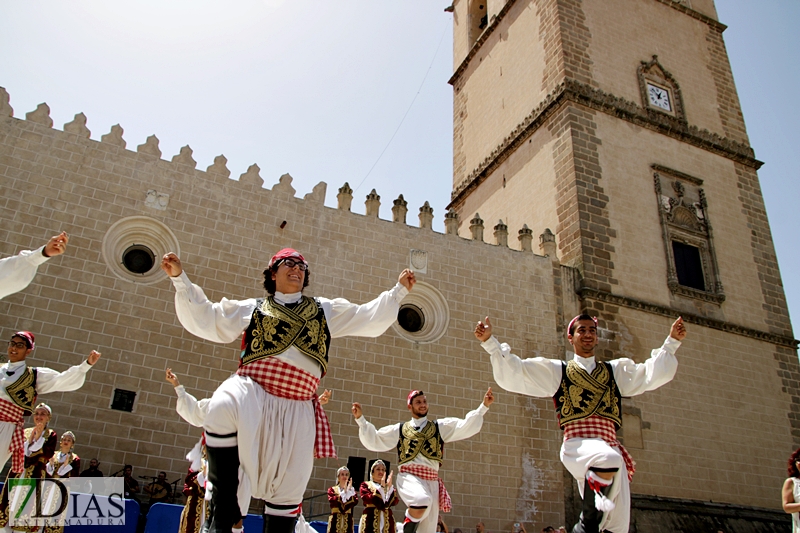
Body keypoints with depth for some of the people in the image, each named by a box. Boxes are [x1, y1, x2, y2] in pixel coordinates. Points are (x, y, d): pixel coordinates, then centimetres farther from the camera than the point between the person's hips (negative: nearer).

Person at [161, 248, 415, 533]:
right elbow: (204, 320, 14)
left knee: (289, 486, 1)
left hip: (297, 407, 2)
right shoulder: (252, 308, 18)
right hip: (251, 391, -2)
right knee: (222, 408, -36)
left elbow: (368, 319, 18)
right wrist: (180, 279, 8)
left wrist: (398, 290, 9)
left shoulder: (326, 310, 22)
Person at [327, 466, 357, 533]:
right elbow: (331, 500, -11)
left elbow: (355, 501, -4)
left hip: (347, 521, 2)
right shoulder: (332, 489, 10)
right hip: (335, 520, -1)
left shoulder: (352, 490, 15)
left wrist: (349, 490, -9)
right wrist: (344, 492, -10)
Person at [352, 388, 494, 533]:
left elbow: (466, 426, 7)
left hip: (431, 480, 3)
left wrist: (484, 406, -3)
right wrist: (360, 419, 7)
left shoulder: (440, 427, 17)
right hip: (408, 477, -3)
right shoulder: (399, 429, 16)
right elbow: (373, 441, 16)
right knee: (422, 501, -36)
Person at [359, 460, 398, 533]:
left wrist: (390, 487, -12)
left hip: (387, 521, 3)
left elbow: (395, 501, 1)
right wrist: (381, 487, -13)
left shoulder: (390, 487, 21)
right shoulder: (365, 485, 12)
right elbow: (368, 499, -8)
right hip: (371, 520, -3)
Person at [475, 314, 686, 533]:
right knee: (608, 460, -37)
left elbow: (652, 375, 16)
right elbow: (512, 372, 8)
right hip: (577, 444, -4)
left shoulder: (616, 370, 25)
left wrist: (672, 341, 9)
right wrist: (489, 342, -2)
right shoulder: (555, 370, 15)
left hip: (610, 448, 4)